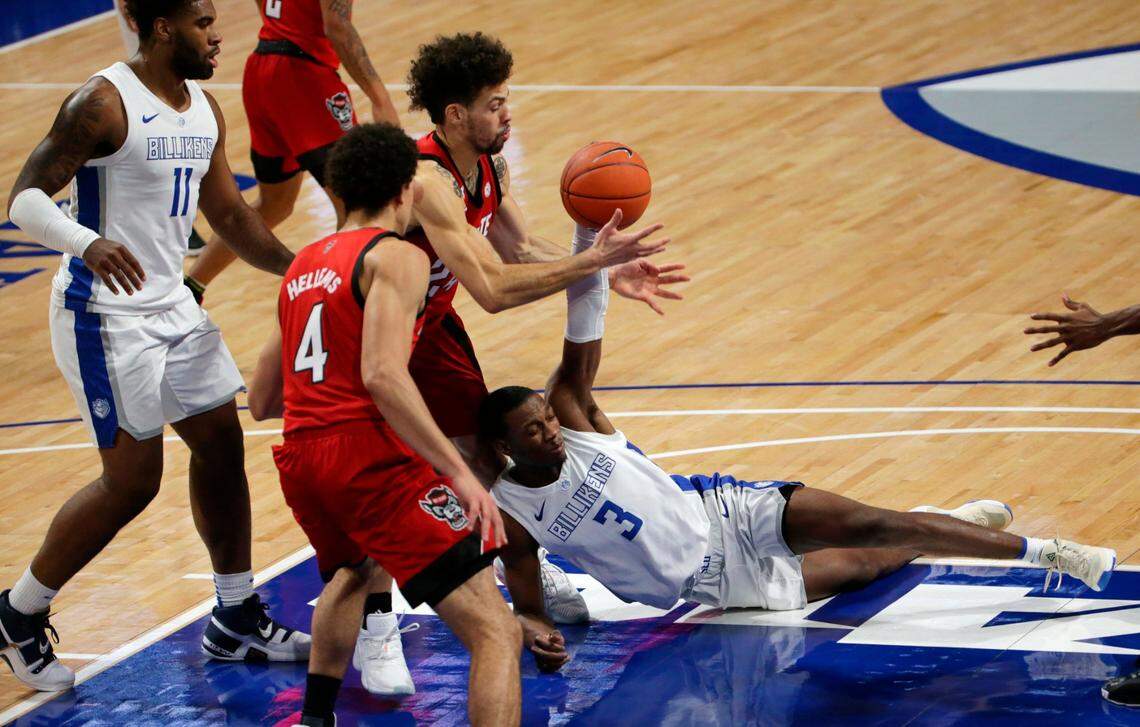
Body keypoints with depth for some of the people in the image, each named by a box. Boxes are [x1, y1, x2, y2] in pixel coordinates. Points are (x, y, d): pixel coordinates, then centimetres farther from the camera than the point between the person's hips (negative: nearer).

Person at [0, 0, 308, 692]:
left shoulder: (205, 110, 8)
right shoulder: (104, 104, -18)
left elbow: (229, 213, 18)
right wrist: (87, 243, -40)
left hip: (172, 306, 9)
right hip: (106, 315, -9)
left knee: (222, 444, 11)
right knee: (133, 480, -6)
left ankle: (237, 620, 25)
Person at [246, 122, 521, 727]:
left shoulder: (302, 266, 22)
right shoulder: (397, 258, -1)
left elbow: (261, 402, 29)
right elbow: (383, 375, -18)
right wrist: (459, 473, -20)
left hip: (298, 461, 8)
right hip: (369, 451, -8)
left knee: (351, 569, 43)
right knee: (495, 633, -13)